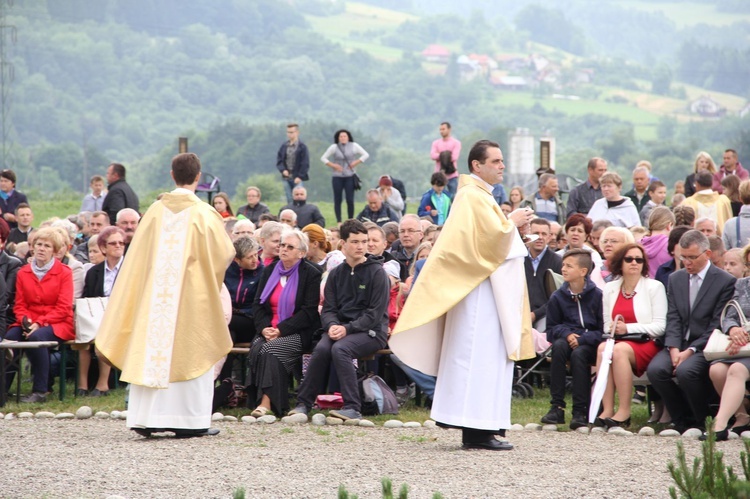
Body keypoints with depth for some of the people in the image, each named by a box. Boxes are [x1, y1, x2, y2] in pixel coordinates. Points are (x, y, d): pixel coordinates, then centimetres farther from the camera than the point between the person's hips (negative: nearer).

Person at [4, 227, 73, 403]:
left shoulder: (64, 273, 0)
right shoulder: (23, 273, 10)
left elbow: (63, 308, -7)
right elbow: (19, 305, 9)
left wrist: (39, 323, -18)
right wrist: (25, 321, -14)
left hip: (58, 324, -3)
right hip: (29, 322, 3)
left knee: (36, 337, -35)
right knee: (10, 337, -29)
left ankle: (40, 391, -27)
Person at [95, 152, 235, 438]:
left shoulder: (156, 211, 1)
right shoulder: (204, 214, -8)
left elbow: (138, 256, 6)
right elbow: (225, 253, -1)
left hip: (154, 294, 3)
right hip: (193, 296, -3)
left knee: (151, 350, 6)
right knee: (190, 354, 3)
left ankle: (146, 417, 4)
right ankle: (190, 420, 2)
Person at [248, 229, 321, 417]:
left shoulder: (311, 274, -1)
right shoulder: (270, 270, 17)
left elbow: (309, 312, -8)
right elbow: (258, 303, 13)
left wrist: (281, 330, -16)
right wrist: (264, 328, -7)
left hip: (298, 333, -5)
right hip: (269, 331, 5)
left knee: (271, 349, -31)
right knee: (256, 349, -27)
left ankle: (266, 403, -35)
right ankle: (257, 401, -28)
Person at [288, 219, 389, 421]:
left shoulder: (377, 272, -2)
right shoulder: (336, 274, 14)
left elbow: (375, 313, -9)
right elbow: (328, 309, 10)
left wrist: (348, 329, -19)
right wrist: (332, 326, -14)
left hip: (371, 331, -4)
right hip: (340, 328, 4)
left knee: (340, 348, -33)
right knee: (321, 348, -28)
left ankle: (353, 408, -33)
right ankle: (303, 403, -21)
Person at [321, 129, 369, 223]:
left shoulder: (354, 146, 4)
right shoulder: (334, 147, 3)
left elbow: (365, 155, 6)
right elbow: (323, 158, 6)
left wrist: (356, 162, -5)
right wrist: (333, 165, -7)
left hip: (350, 176, 0)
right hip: (337, 177, 1)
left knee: (350, 200, -6)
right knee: (337, 200, 1)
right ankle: (339, 221, 7)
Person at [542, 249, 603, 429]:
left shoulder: (597, 295, -6)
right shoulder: (557, 297, 5)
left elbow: (603, 330, -7)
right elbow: (551, 328, 9)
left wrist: (582, 339, -20)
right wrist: (567, 334, -11)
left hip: (590, 344, -3)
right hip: (567, 340, 3)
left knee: (578, 353, -35)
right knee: (559, 346, -32)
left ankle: (580, 411, -28)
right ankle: (557, 407, -32)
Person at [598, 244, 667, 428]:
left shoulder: (654, 287, 2)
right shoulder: (610, 289, 16)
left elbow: (660, 326, -6)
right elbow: (606, 325, 16)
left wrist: (627, 328, -15)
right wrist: (612, 329, -10)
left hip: (647, 344, -4)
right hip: (619, 341, 4)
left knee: (619, 350, -35)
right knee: (603, 348, -31)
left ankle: (624, 413, -34)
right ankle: (607, 410, -37)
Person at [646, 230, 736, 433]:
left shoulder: (725, 282, -3)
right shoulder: (675, 279, 14)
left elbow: (717, 325, -8)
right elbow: (673, 319, 6)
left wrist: (690, 351, -17)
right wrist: (674, 349, -12)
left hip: (704, 347, -5)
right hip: (679, 345, 5)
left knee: (686, 371, -34)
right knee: (655, 369, -24)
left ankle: (701, 422, -11)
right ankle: (683, 421, -8)